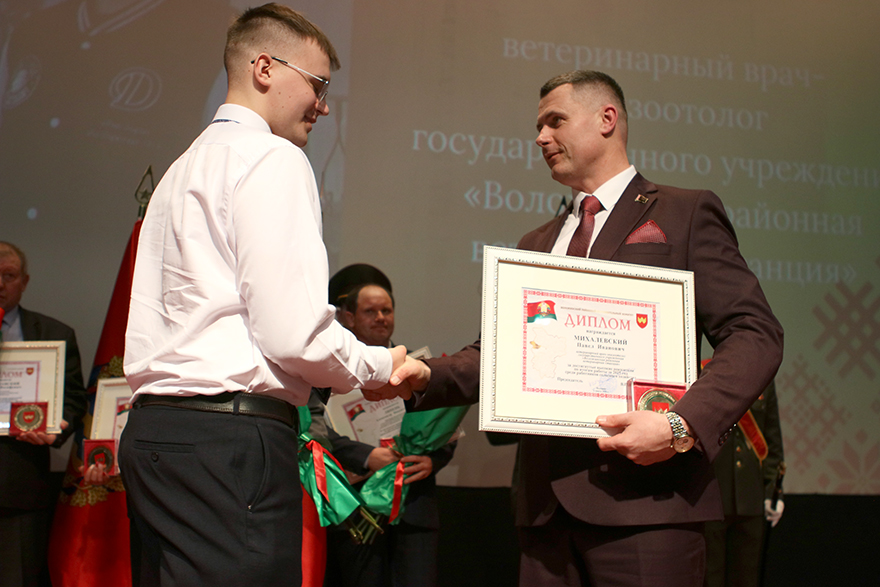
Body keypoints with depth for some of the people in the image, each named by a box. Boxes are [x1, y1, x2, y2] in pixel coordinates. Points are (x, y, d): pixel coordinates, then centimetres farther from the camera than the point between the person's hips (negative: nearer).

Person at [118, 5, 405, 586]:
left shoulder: (182, 171, 21)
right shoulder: (273, 158, -7)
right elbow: (295, 335, -16)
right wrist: (380, 366, 2)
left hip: (153, 429, 9)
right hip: (231, 441, -9)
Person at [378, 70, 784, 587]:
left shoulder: (685, 213, 6)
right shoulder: (538, 244, 24)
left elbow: (755, 334, -3)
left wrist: (682, 426, -18)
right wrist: (427, 376, -2)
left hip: (643, 498, -5)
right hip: (548, 500, 5)